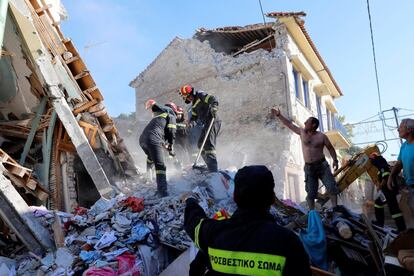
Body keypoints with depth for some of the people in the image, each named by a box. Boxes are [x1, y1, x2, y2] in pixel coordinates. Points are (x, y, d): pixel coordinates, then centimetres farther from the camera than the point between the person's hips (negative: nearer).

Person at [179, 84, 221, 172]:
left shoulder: (201, 95, -3)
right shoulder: (194, 104, 22)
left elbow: (213, 99, -16)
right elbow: (194, 117, 18)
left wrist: (214, 108, -35)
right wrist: (191, 124, -4)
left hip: (213, 121, -10)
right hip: (207, 124, 10)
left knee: (208, 144, -17)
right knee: (201, 144, 15)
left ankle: (214, 170, -18)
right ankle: (211, 168, 21)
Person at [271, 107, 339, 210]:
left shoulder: (322, 136, -4)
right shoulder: (302, 132, 3)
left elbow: (330, 148, 4)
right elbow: (289, 124, 8)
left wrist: (335, 160, -6)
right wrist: (278, 115, 6)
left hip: (322, 165, -1)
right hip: (309, 168, 2)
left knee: (332, 188, -5)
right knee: (311, 193, 3)